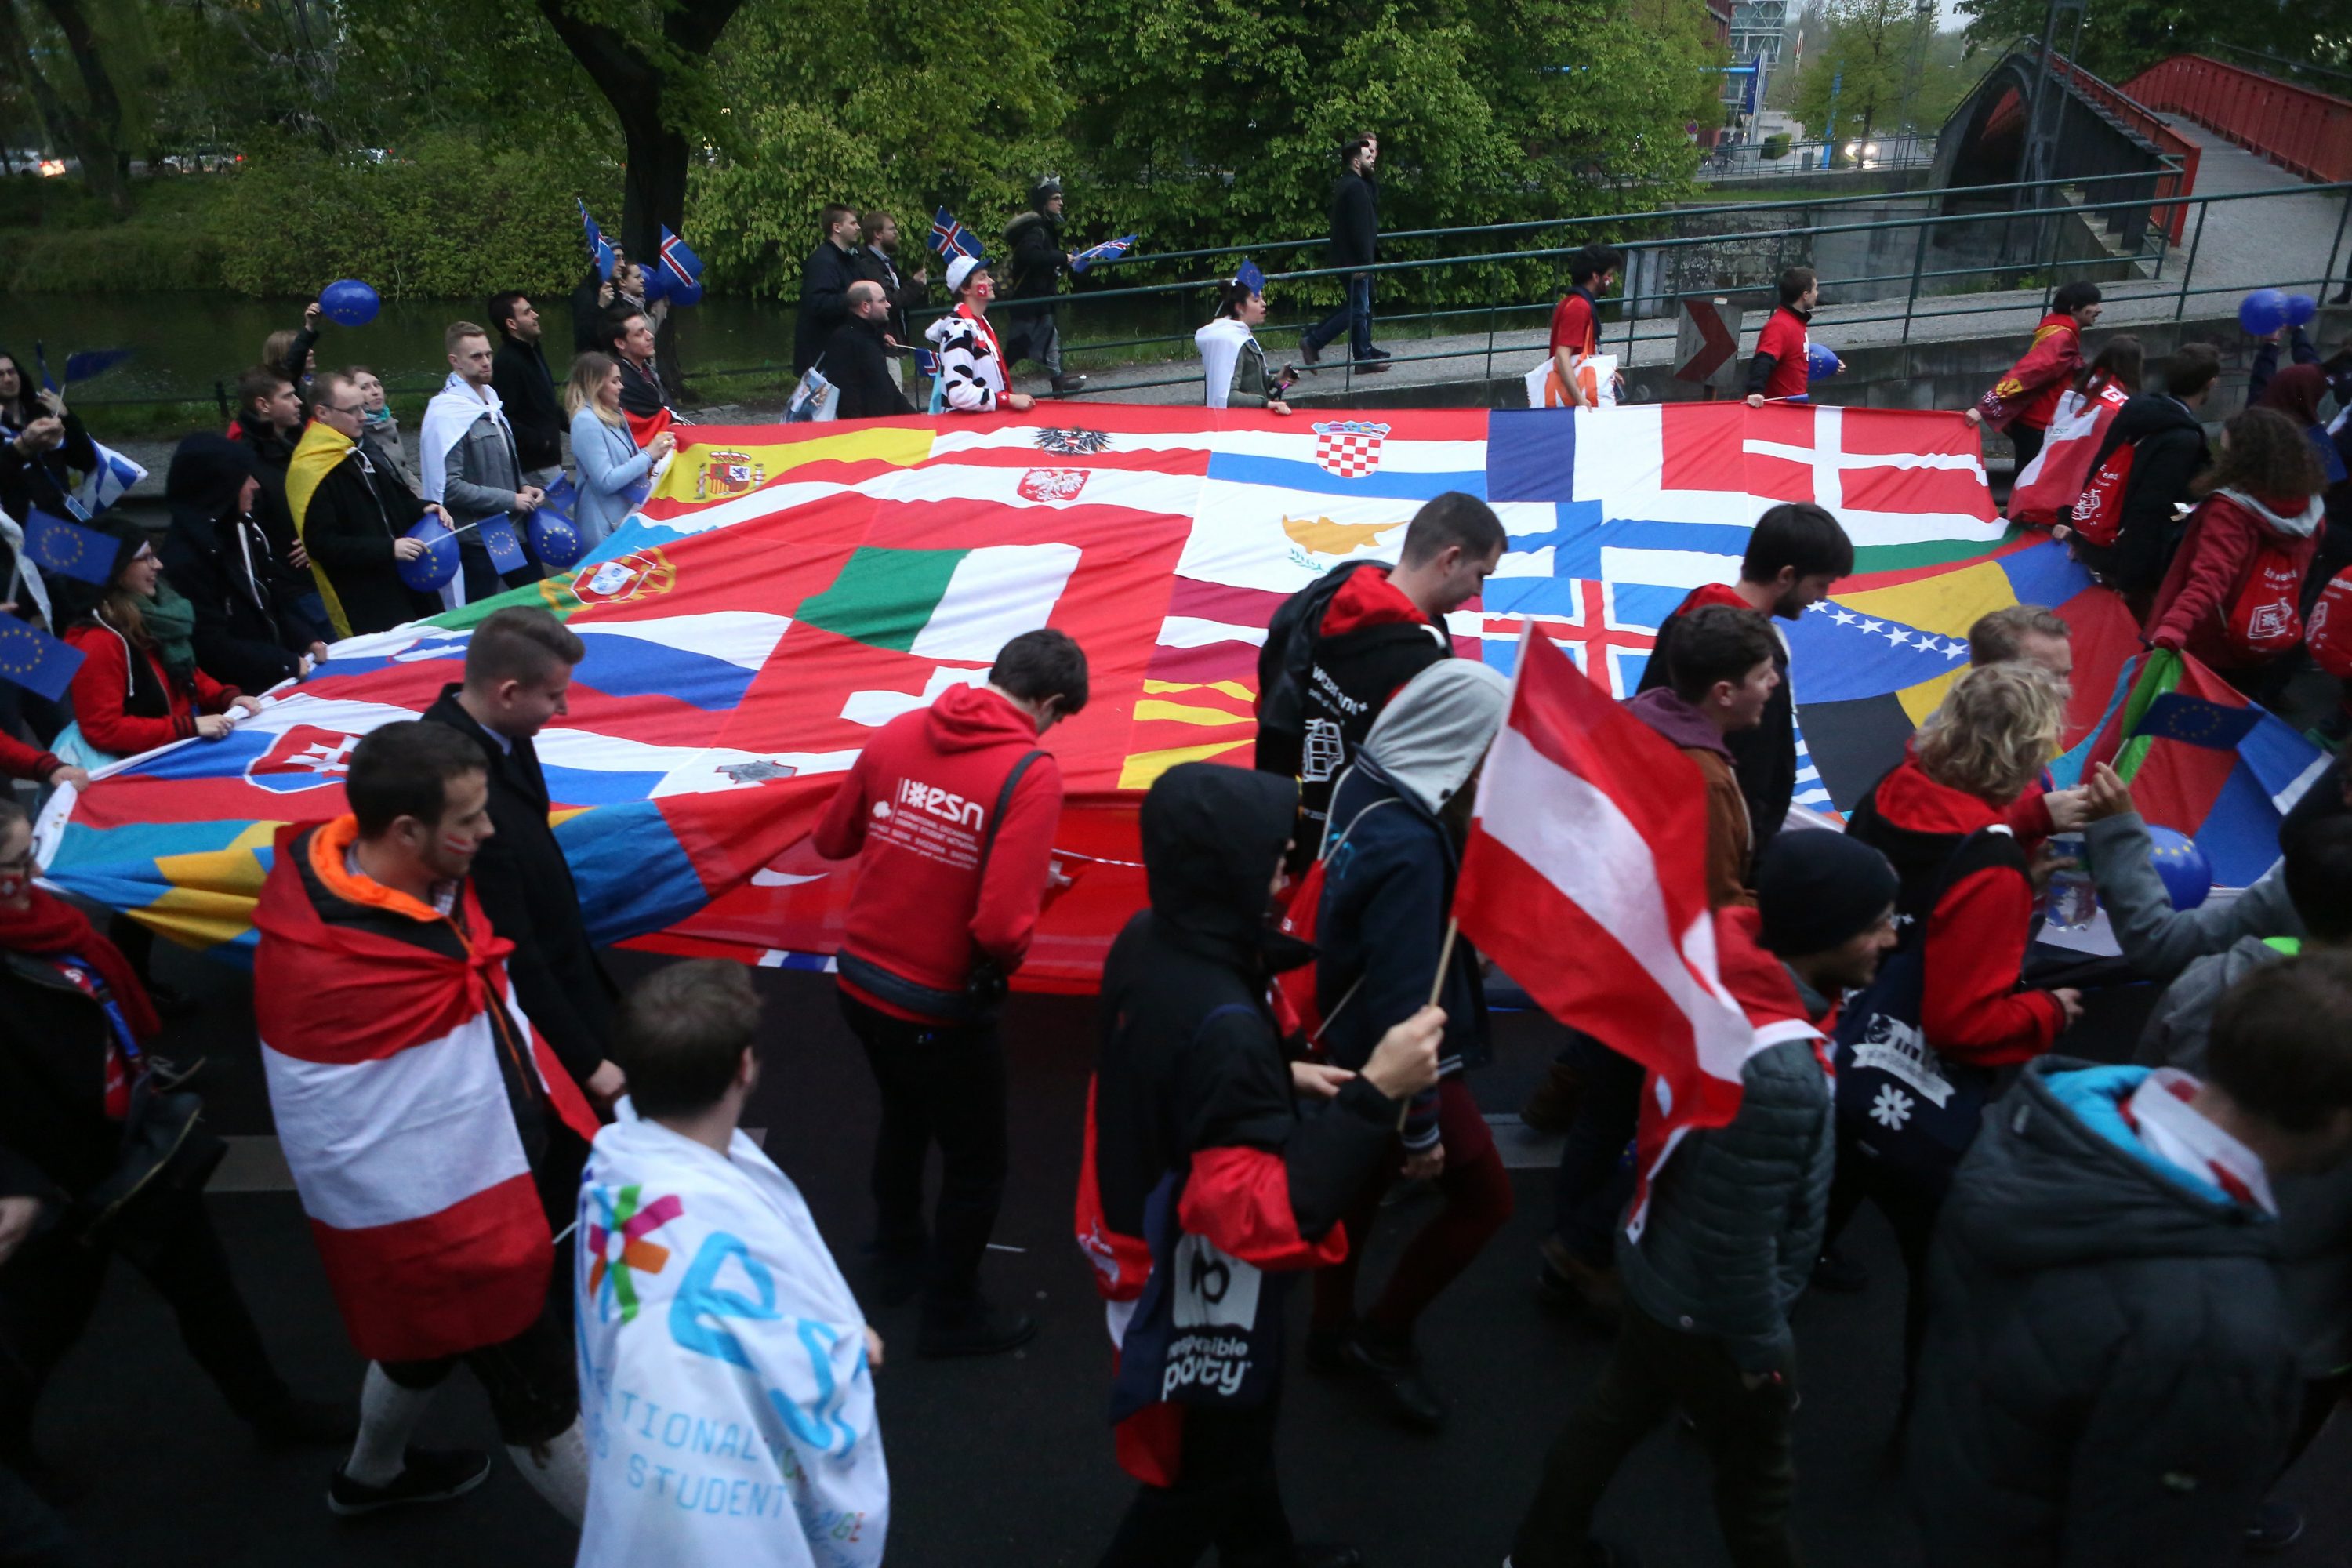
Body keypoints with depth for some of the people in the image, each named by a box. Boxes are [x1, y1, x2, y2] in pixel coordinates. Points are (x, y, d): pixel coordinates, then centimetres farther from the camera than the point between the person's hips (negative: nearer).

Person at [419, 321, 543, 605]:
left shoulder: (490, 402, 11)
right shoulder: (446, 414, -16)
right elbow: (449, 486, -22)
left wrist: (523, 488, 3)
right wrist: (511, 500, -18)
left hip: (512, 532, 8)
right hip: (476, 541, -8)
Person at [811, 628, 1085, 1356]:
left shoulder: (897, 733, -5)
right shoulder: (1030, 772, -22)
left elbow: (831, 841, 8)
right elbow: (1002, 927, -29)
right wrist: (1007, 958, -7)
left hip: (860, 984, 6)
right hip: (941, 1010, -6)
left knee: (904, 1117, 33)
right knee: (977, 1166, 19)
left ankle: (900, 1256, 54)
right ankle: (951, 1315, 37)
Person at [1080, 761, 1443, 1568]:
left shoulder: (1145, 942, -9)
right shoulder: (1224, 1022, -38)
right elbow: (1266, 1216, -37)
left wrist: (1279, 1077, 3)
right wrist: (1374, 1094, -37)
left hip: (1150, 1243, 9)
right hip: (1196, 1289, -9)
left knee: (1240, 1423, 32)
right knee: (1203, 1468, 18)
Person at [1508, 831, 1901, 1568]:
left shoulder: (1724, 972, -14)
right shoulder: (1776, 1075, -40)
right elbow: (1739, 1244, -30)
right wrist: (1763, 1348, -13)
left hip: (1659, 1266, 8)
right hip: (1708, 1311, -7)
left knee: (1616, 1413, 28)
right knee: (1758, 1477, 20)